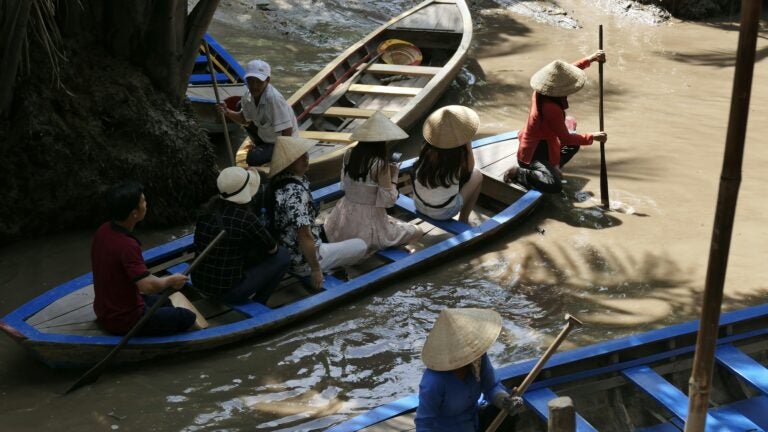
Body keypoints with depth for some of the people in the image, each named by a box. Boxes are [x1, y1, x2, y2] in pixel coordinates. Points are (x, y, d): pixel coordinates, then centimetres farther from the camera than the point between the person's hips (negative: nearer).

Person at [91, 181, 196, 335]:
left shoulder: (103, 230, -2)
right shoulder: (127, 245, -31)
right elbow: (149, 286, -36)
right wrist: (170, 280, -16)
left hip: (104, 311, 9)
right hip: (124, 321, -9)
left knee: (163, 303, 30)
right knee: (187, 317, 6)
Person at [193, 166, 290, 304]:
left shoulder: (210, 209, 0)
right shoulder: (246, 219, -20)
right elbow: (272, 249, -4)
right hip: (228, 291, -7)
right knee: (282, 256, 7)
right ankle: (257, 304, 15)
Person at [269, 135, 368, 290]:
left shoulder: (279, 180, -2)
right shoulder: (296, 192, -30)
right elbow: (304, 236, -28)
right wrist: (316, 270, -20)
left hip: (285, 254, 9)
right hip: (302, 261, -9)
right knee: (361, 246, 8)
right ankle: (310, 275, 11)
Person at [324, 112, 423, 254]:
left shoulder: (348, 155, -4)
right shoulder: (380, 165, -21)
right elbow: (388, 200, -18)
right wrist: (393, 176, -4)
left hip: (345, 219, 7)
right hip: (367, 222, -7)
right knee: (416, 232, 12)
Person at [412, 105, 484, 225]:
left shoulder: (427, 149, -13)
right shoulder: (460, 155, -22)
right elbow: (470, 169, 2)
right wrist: (468, 144, -7)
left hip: (419, 205, 4)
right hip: (443, 212, -4)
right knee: (477, 175, 17)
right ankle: (463, 221, 26)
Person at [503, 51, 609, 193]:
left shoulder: (541, 92, -10)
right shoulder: (551, 108, -34)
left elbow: (566, 72, 7)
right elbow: (565, 138, -24)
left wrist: (590, 59, -1)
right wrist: (592, 137, -15)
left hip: (543, 143, 10)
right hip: (533, 154, -10)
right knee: (555, 186, -28)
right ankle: (519, 174, -8)